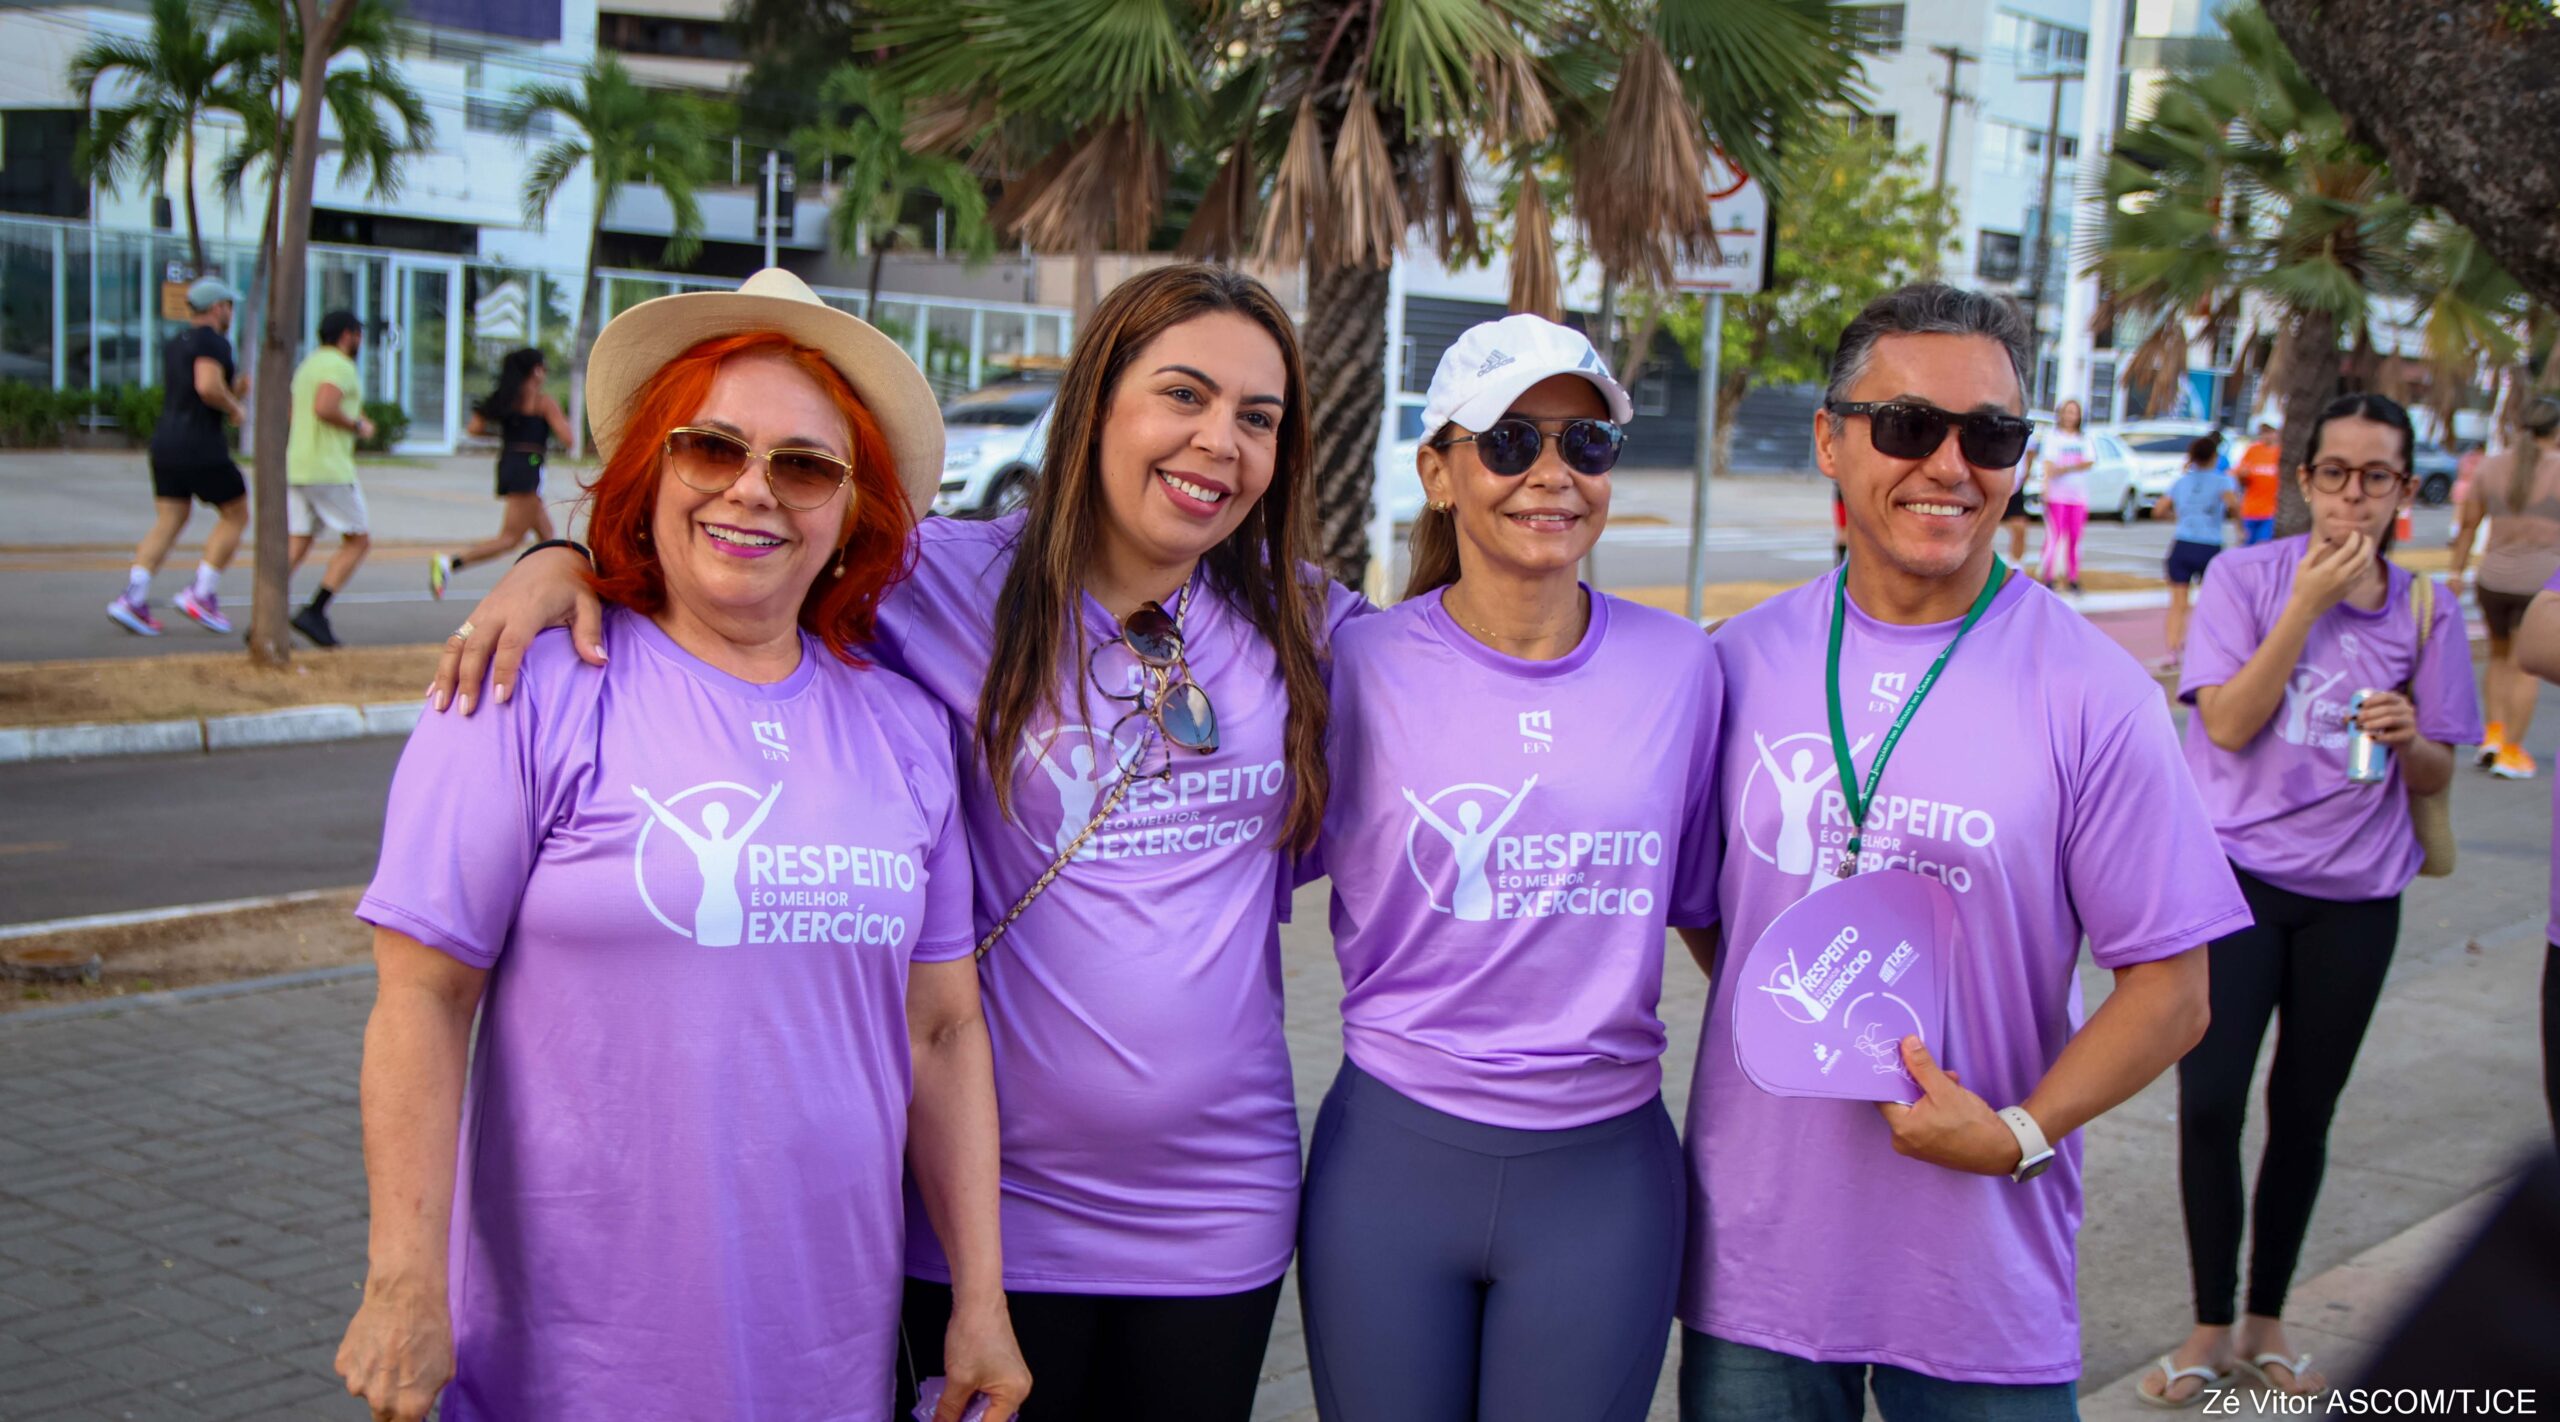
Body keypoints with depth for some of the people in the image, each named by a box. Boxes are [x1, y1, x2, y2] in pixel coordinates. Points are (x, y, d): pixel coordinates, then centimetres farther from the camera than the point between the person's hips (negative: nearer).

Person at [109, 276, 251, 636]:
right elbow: (207, 386, -26)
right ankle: (201, 594, 0)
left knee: (168, 524, 7)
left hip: (165, 444, 8)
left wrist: (234, 390, 19)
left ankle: (132, 598, -6)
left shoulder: (174, 345, 18)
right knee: (236, 516, 6)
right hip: (202, 448, -8)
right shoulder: (213, 341, -10)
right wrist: (235, 407, -9)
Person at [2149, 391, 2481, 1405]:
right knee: (2209, 1102, -8)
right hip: (2236, 873, -2)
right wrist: (2309, 603, -16)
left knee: (2305, 1112, 11)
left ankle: (2267, 1322, 28)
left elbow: (2435, 776, 8)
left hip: (2354, 892, 3)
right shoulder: (2246, 578, -4)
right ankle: (2212, 1327, 11)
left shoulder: (2425, 612, 3)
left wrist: (2409, 738, -16)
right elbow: (2227, 723, -13)